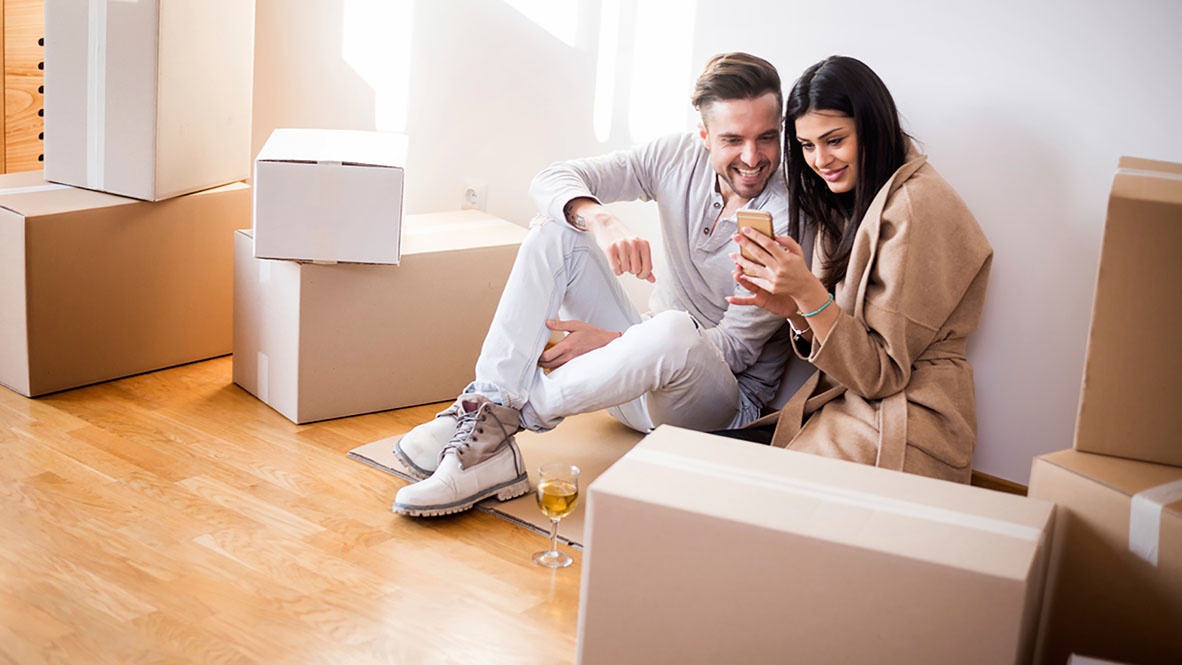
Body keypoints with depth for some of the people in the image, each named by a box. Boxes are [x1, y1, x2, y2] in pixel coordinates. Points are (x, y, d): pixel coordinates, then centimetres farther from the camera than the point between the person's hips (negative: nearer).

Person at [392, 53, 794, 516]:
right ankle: (488, 398, -26)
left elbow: (737, 347, -17)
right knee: (556, 227, -12)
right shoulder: (679, 158, -3)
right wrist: (601, 221, -32)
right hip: (645, 364, 5)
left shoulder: (788, 216, -18)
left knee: (673, 330, -41)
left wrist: (610, 341, -22)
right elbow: (552, 180, -9)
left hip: (727, 404, -5)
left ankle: (508, 412, -25)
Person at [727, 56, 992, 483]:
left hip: (902, 434, -8)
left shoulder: (917, 208, -16)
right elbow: (845, 346, 12)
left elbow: (884, 372, -15)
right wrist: (793, 311, -7)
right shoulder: (847, 204, 11)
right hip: (848, 407, 8)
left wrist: (809, 294, -24)